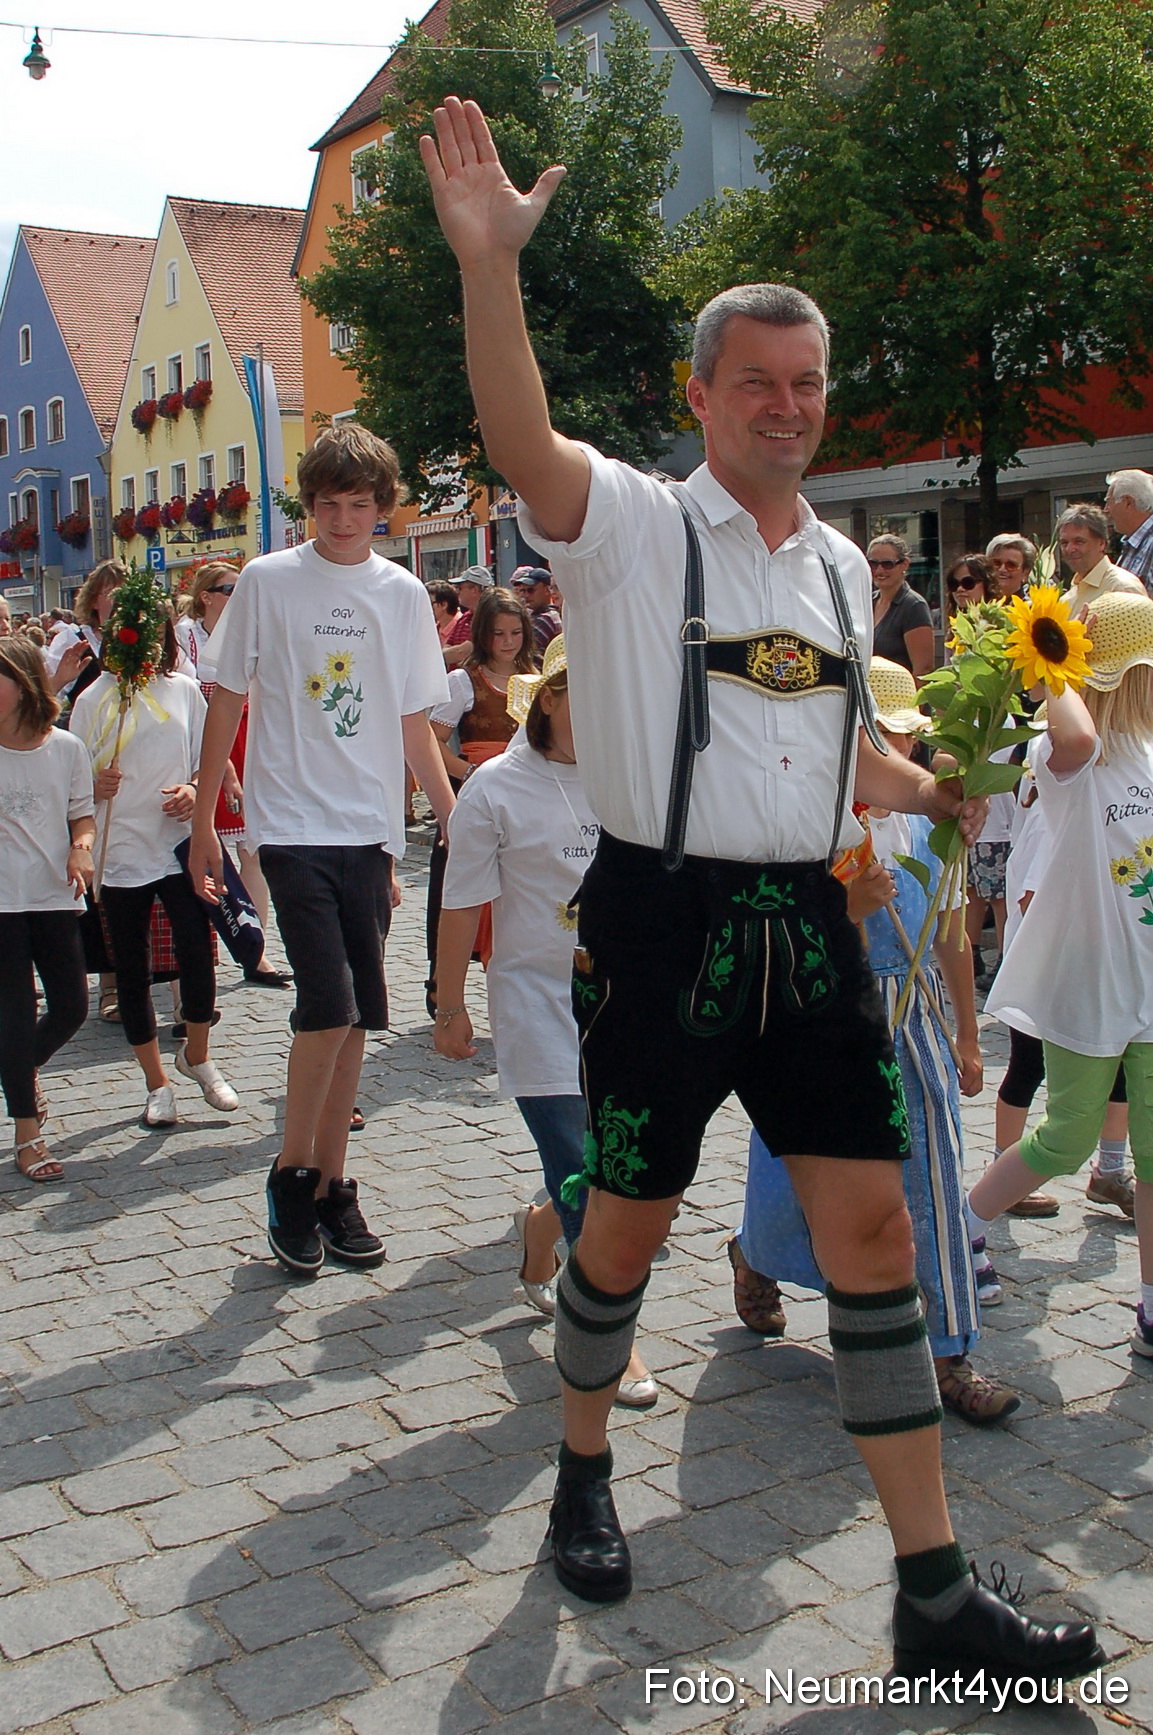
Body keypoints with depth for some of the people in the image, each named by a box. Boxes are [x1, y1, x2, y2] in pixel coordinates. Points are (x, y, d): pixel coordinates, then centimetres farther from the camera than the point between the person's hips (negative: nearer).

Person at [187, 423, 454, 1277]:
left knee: (356, 1015, 6)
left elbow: (413, 723, 13)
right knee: (329, 1005, -13)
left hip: (371, 829, 4)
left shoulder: (402, 593, 8)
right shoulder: (268, 582, -1)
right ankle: (292, 1175, 8)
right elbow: (228, 703, 4)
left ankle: (332, 1185, 19)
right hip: (293, 825, -3)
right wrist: (203, 821, 3)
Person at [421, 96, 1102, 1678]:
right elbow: (522, 442, -24)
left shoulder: (841, 564, 15)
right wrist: (488, 262, -37)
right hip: (662, 919, -5)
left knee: (873, 1224, 3)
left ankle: (934, 1589, 13)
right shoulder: (629, 523, -3)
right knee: (628, 1219, 8)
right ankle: (584, 1469, 37)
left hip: (807, 920, 5)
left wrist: (934, 788, 12)